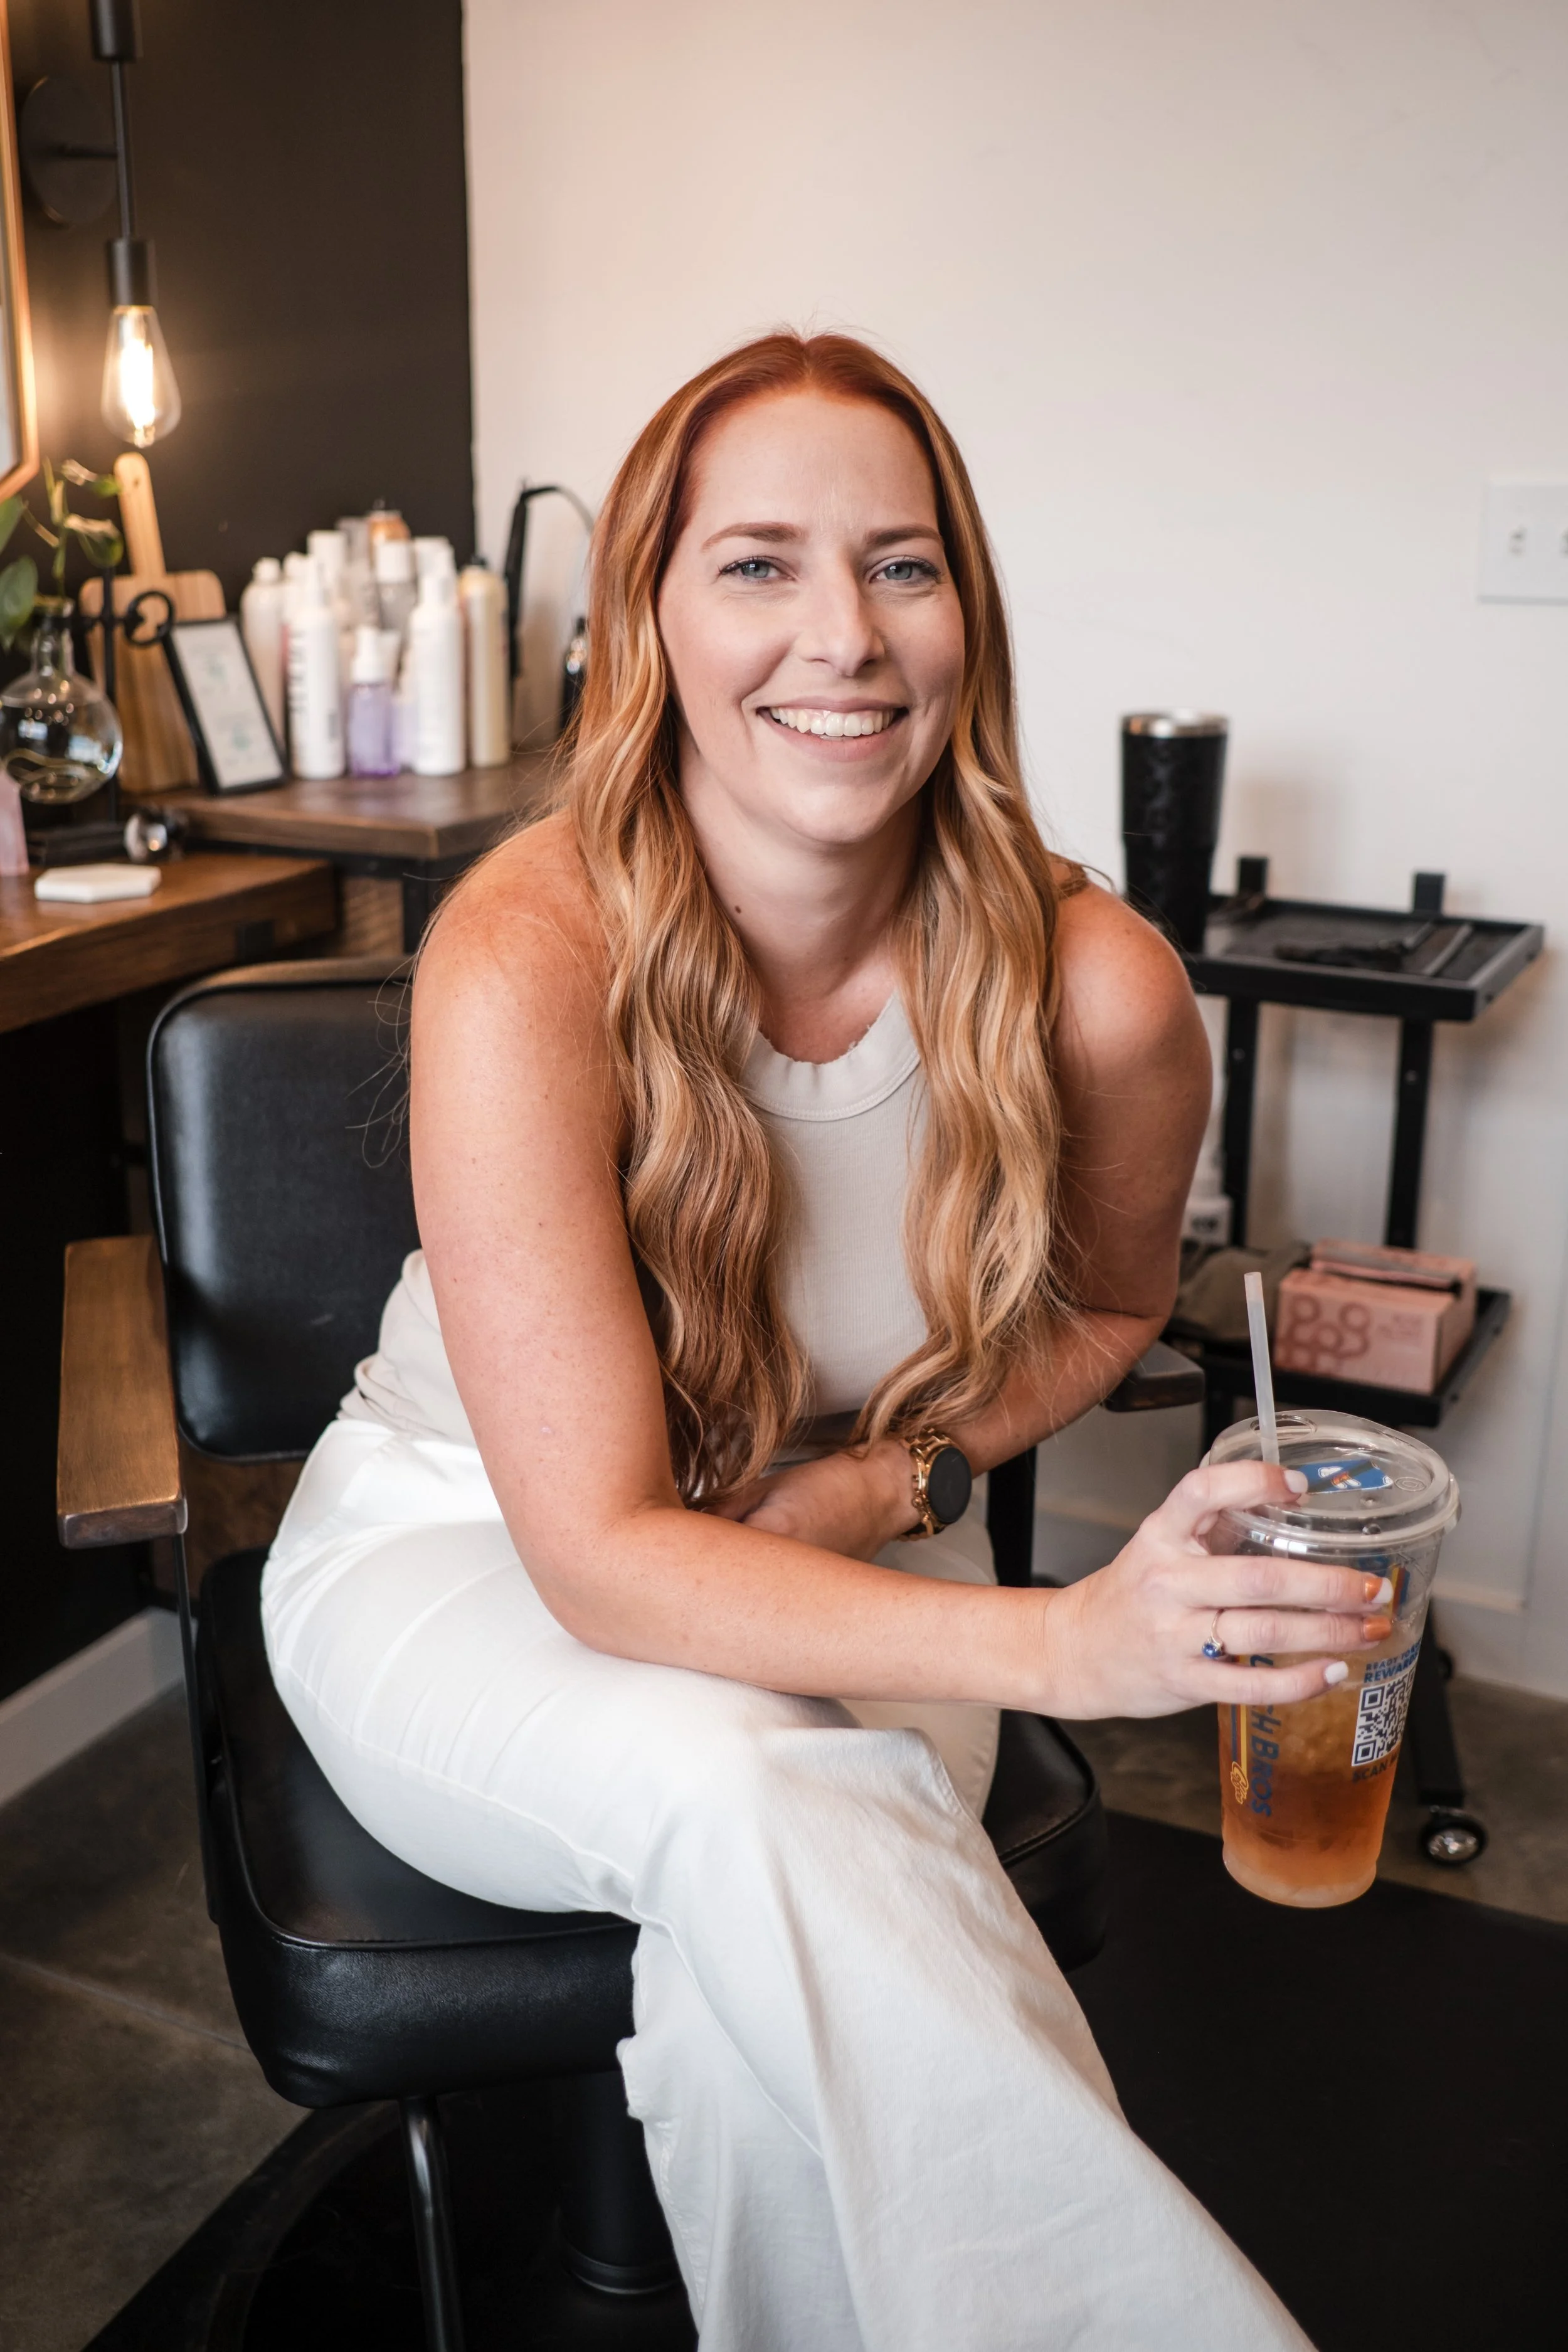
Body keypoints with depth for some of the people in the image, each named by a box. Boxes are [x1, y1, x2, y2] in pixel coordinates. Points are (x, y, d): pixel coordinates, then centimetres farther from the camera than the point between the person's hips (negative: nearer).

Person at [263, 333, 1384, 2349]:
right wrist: (1064, 1642, -42)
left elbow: (1108, 1300, 7)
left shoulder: (1094, 991, -17)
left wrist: (909, 1468, -14)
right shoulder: (527, 965, -27)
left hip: (837, 1572, 2)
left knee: (768, 1970, -30)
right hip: (464, 1558, -2)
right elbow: (602, 1554, -28)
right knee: (755, 1801, -34)